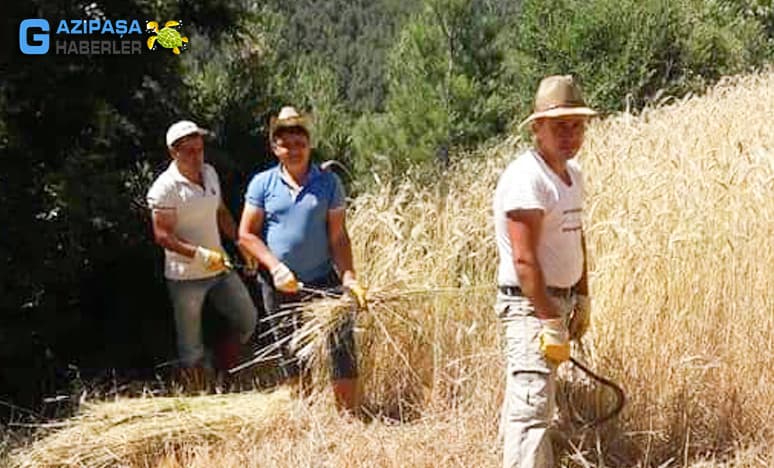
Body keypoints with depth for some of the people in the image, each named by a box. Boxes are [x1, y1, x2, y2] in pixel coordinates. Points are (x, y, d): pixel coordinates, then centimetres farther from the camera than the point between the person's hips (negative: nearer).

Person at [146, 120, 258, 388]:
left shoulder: (210, 173, 5)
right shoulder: (165, 188, -17)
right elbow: (163, 236, -20)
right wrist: (200, 254, -30)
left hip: (221, 268, 7)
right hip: (185, 276, -6)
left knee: (247, 320, 13)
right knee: (191, 345, 6)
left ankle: (226, 371, 34)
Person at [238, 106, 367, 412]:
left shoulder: (328, 183, -2)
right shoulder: (262, 184, -1)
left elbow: (338, 237, -4)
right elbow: (246, 234, -1)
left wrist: (348, 278, -16)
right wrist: (275, 267, -14)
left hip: (324, 281, -1)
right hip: (279, 286, 1)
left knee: (342, 353, -5)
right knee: (292, 359, 13)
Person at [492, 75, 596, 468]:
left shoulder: (573, 173, 11)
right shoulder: (525, 178, -19)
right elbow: (523, 260, -24)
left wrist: (582, 299, 19)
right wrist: (551, 321, -22)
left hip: (558, 301, 10)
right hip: (529, 304, -10)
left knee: (525, 402, 20)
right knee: (532, 407, -12)